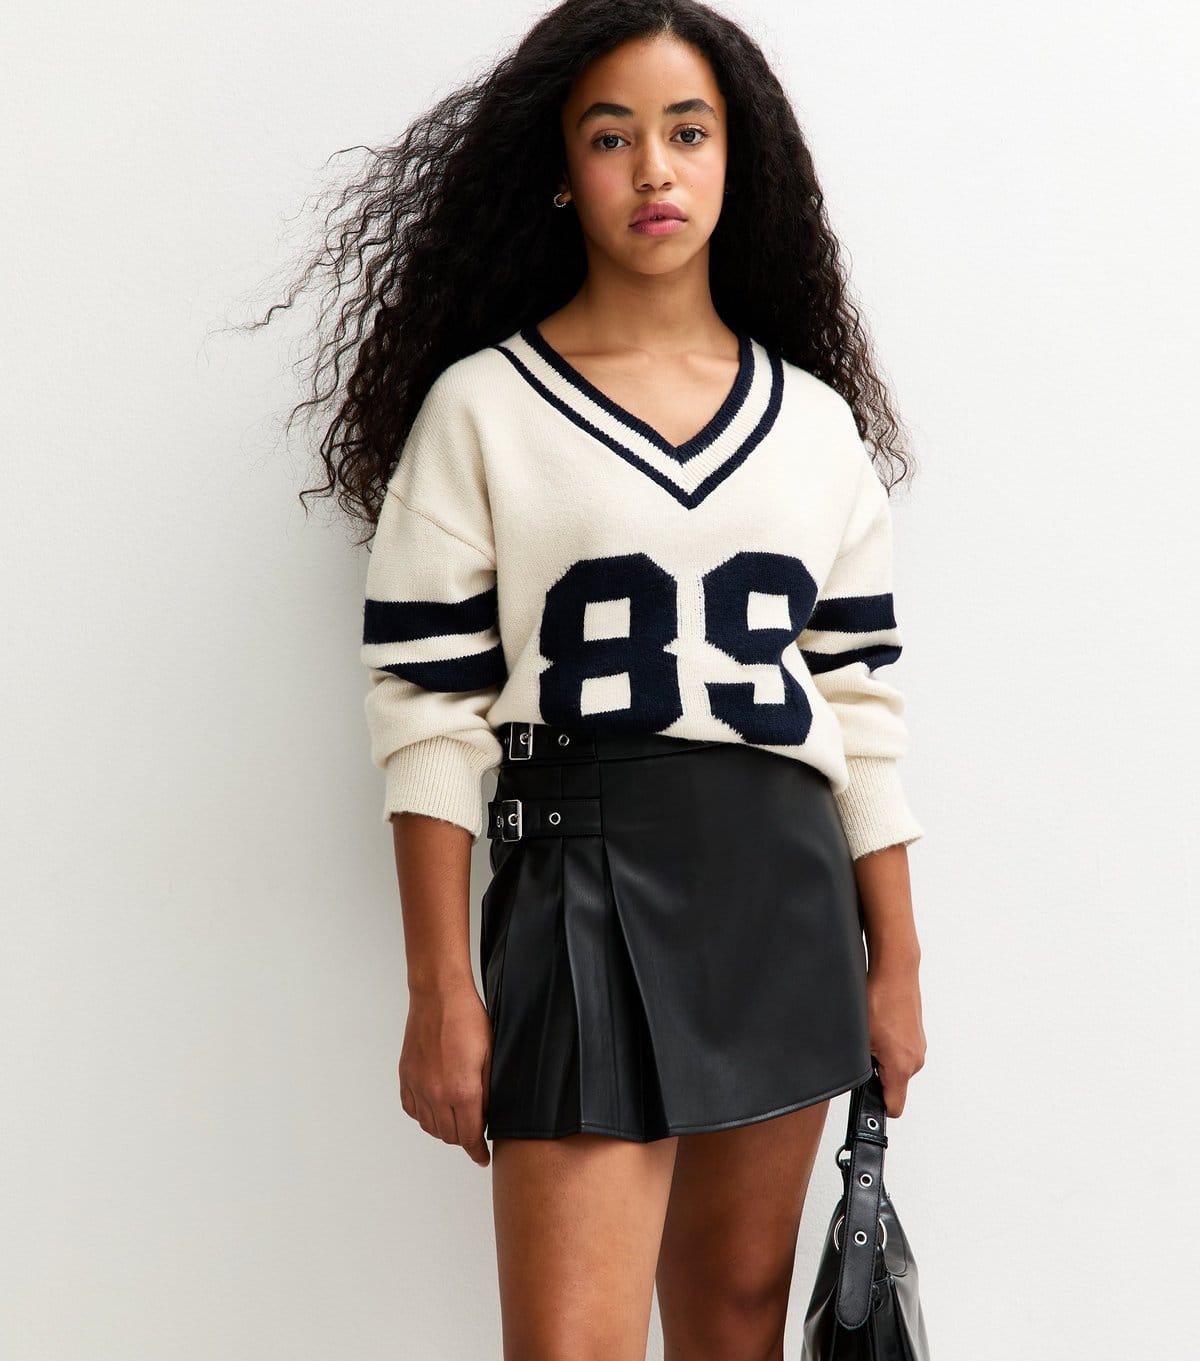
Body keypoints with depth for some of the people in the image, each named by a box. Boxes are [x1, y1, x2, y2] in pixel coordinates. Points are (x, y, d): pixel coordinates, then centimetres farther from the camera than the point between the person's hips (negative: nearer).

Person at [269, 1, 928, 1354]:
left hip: (788, 888, 4)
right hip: (586, 882, -4)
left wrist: (895, 961, 10)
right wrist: (442, 992, -8)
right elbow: (429, 711, -4)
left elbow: (862, 706, 12)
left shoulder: (818, 421, 10)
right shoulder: (479, 408, -1)